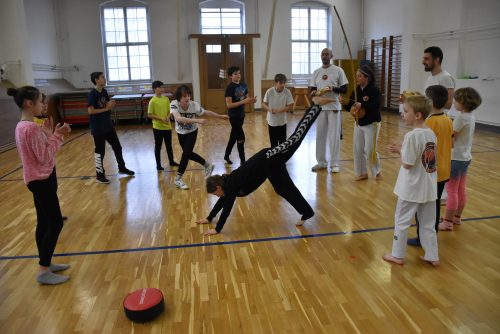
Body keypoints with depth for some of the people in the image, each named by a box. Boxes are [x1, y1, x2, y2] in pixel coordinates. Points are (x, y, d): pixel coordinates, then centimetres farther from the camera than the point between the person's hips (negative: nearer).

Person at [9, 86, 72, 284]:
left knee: (44, 222, 16)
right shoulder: (31, 128, -21)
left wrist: (52, 134, 4)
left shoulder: (23, 126, 10)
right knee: (55, 223, -4)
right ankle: (43, 272, 3)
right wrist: (56, 136, -14)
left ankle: (46, 264, 26)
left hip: (39, 179, 10)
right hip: (41, 180, -10)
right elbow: (45, 156, -20)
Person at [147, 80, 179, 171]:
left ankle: (171, 161, 31)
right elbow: (149, 115, -11)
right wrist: (161, 118, -19)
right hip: (158, 127, -5)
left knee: (169, 145, 17)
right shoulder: (152, 101, -12)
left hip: (167, 126, 5)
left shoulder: (166, 99, 3)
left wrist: (168, 117, -12)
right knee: (158, 146, 6)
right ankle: (158, 165, 15)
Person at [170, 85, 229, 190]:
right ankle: (207, 165, 35)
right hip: (181, 132, 2)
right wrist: (197, 120, -52)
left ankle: (178, 179, 5)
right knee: (188, 153, 13)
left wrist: (220, 116, -1)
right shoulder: (174, 104, -29)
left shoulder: (194, 105, -27)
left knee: (186, 153, -9)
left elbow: (207, 112, -10)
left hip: (192, 132, -2)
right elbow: (178, 118, -46)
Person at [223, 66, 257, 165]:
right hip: (234, 116, -7)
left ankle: (226, 156, 34)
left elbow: (246, 99, 14)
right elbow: (229, 105, -21)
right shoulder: (230, 88, -16)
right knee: (241, 138, -5)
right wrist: (243, 101, -26)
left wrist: (251, 100, -9)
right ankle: (242, 161, 5)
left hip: (241, 115, 7)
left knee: (234, 137, 17)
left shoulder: (243, 86, 5)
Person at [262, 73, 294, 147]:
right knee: (273, 143, 10)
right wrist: (269, 109, -23)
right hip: (272, 122, 0)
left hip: (282, 122, 0)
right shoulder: (269, 91, -13)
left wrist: (279, 110, -22)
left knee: (283, 142, 11)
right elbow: (264, 104, -2)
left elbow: (290, 106, -11)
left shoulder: (287, 92, -13)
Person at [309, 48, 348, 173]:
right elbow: (311, 89, 9)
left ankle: (335, 163, 7)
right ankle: (321, 162, 18)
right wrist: (313, 92, -15)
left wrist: (333, 89, -21)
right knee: (320, 135, 7)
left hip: (334, 107, -3)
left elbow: (344, 89, -2)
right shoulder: (316, 72, 9)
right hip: (320, 107, 4)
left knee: (334, 136, -1)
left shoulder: (338, 70, -2)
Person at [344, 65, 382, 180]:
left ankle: (377, 172, 19)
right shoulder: (356, 90, 2)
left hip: (371, 124, -6)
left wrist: (362, 105, -42)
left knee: (370, 150, -4)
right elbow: (350, 106, 2)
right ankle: (362, 173, 22)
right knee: (358, 149, 8)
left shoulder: (374, 90, -15)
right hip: (358, 123, 6)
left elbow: (375, 105, -29)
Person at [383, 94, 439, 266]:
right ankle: (432, 256, 27)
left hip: (412, 188, -7)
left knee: (401, 221, 10)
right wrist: (402, 150, 8)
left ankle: (397, 255, 22)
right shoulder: (431, 134, 3)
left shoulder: (412, 136, -20)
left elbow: (407, 164, -20)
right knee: (428, 224, 18)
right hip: (429, 188, 7)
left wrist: (400, 151, -4)